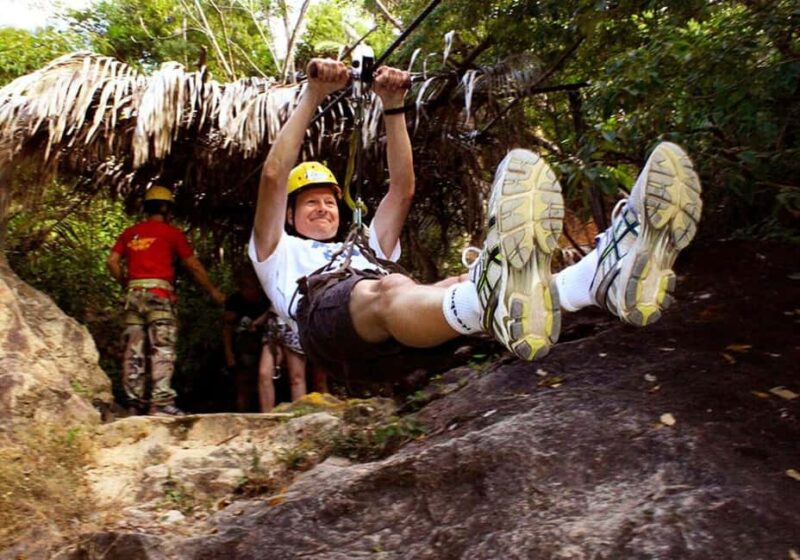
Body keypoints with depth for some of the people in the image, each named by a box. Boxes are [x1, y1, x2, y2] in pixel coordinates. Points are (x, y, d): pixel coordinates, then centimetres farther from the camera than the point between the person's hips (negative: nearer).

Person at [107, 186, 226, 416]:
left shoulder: (130, 233, 17)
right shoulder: (171, 232, 4)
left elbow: (112, 262, 8)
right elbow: (194, 266, 6)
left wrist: (127, 284, 19)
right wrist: (213, 291, 15)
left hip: (133, 294, 5)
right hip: (159, 293, -5)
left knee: (134, 351, 5)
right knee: (162, 349, -8)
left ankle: (135, 403, 6)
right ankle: (161, 402, -16)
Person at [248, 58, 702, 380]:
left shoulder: (368, 249, 43)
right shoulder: (280, 254, 32)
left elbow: (403, 187, 33)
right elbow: (273, 175, 17)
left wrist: (393, 107, 28)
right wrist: (313, 97, 15)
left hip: (395, 330, 5)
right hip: (330, 315, -4)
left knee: (455, 285, -27)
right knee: (388, 289, -38)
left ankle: (606, 275, -54)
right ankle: (496, 299, -73)